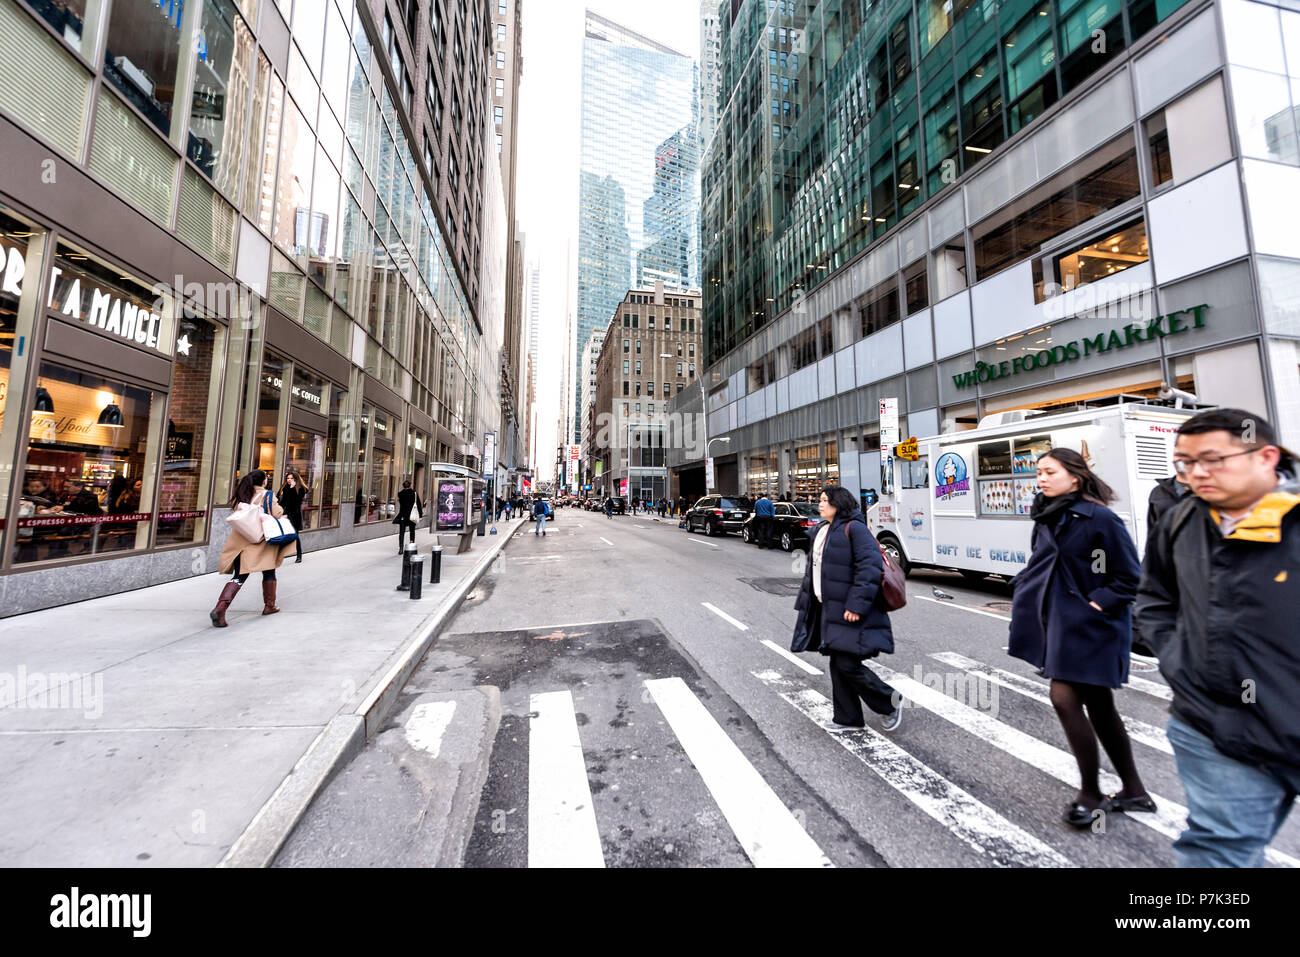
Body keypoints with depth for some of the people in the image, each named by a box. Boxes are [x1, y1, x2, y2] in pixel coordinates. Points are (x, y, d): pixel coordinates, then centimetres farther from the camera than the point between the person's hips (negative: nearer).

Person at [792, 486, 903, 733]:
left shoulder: (854, 528, -13)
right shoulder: (822, 531, 14)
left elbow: (870, 567, -20)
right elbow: (813, 568, 20)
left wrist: (857, 604, -23)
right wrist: (805, 601, 18)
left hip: (849, 612, -8)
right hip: (828, 610, 9)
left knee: (848, 665, -5)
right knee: (838, 664, 13)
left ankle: (890, 701, 21)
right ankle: (847, 718, 27)